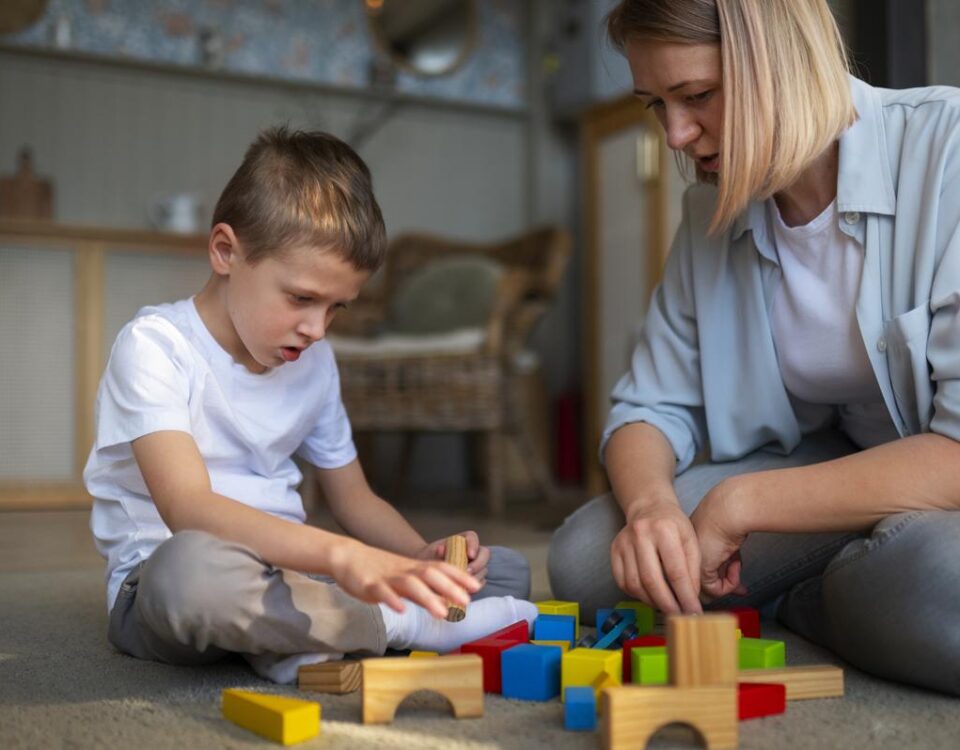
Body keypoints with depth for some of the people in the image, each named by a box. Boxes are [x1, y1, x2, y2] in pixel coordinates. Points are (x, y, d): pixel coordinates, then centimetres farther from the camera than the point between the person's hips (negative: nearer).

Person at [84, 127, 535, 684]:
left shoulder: (314, 361, 9)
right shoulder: (156, 346, -13)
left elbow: (354, 497, 16)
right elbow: (187, 509, -29)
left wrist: (425, 558, -6)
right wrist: (340, 555, -43)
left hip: (284, 570, 7)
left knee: (507, 570, -3)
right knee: (194, 567, -44)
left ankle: (292, 639, -21)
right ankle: (408, 625, -22)